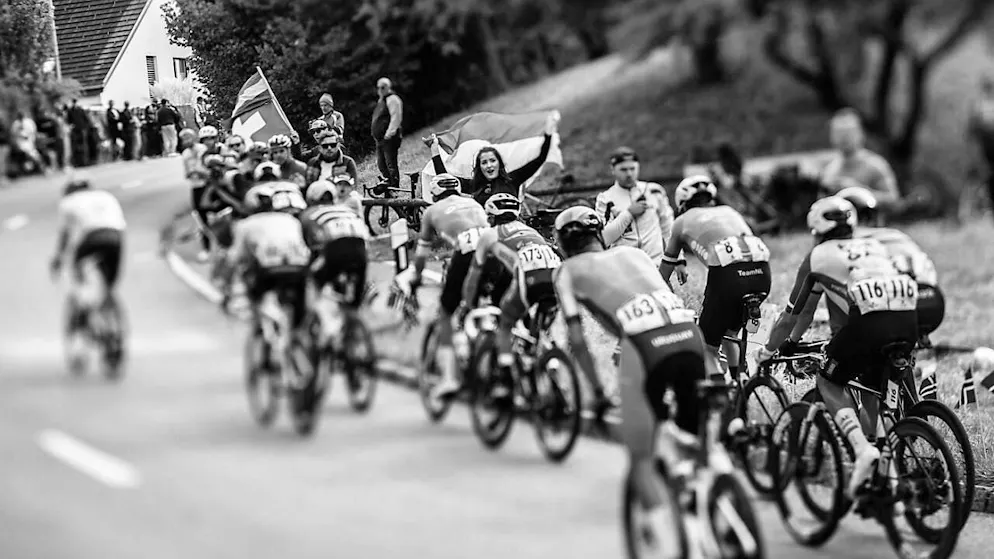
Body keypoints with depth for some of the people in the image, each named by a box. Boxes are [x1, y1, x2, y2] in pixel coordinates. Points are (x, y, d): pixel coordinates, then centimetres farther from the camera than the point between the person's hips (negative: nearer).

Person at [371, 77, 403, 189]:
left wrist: (389, 134, -23)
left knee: (391, 165, -11)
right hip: (380, 138, 10)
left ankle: (395, 188, -11)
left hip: (389, 138, -10)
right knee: (381, 164, 11)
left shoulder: (392, 99, -9)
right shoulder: (381, 100, 22)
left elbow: (396, 117, -19)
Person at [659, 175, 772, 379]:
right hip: (762, 272, 4)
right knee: (729, 334, 29)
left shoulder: (683, 221, 25)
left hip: (726, 272, -4)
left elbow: (664, 272, 33)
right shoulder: (729, 212, 35)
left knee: (707, 348, 11)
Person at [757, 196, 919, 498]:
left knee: (828, 382, 15)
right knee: (872, 390, 27)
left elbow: (793, 314, 26)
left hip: (868, 321, -5)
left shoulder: (819, 255, 20)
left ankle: (863, 449, -7)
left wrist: (768, 350, 42)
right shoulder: (875, 246, 34)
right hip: (908, 321, 5)